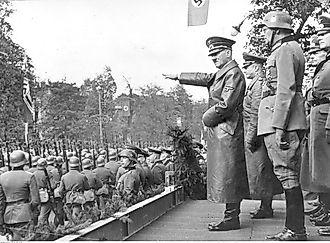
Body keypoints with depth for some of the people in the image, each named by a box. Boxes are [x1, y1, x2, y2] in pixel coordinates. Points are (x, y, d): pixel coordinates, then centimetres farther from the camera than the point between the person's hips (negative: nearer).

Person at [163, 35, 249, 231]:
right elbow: (203, 78, 29)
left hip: (226, 132, -9)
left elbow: (225, 105, -20)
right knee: (229, 176, 11)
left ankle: (232, 218, -1)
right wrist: (177, 76, 33)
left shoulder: (233, 73, -13)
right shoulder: (220, 74, 16)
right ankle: (232, 214, 17)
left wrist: (207, 118, -7)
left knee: (227, 175, -7)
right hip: (220, 133, 9)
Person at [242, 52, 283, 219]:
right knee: (264, 173, 13)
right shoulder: (256, 83, 18)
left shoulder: (259, 84, -14)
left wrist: (251, 136, -21)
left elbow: (256, 113, -20)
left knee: (261, 172, -4)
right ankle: (266, 207, 21)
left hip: (257, 134, -10)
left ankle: (266, 209, 4)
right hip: (259, 135, 10)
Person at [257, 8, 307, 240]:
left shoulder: (285, 50, -9)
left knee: (288, 176, -7)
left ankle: (296, 231, -1)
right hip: (289, 123, 10)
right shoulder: (293, 49, 23)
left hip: (281, 120, -10)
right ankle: (294, 228, 17)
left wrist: (279, 126, -22)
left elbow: (286, 90, -18)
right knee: (289, 177, 11)